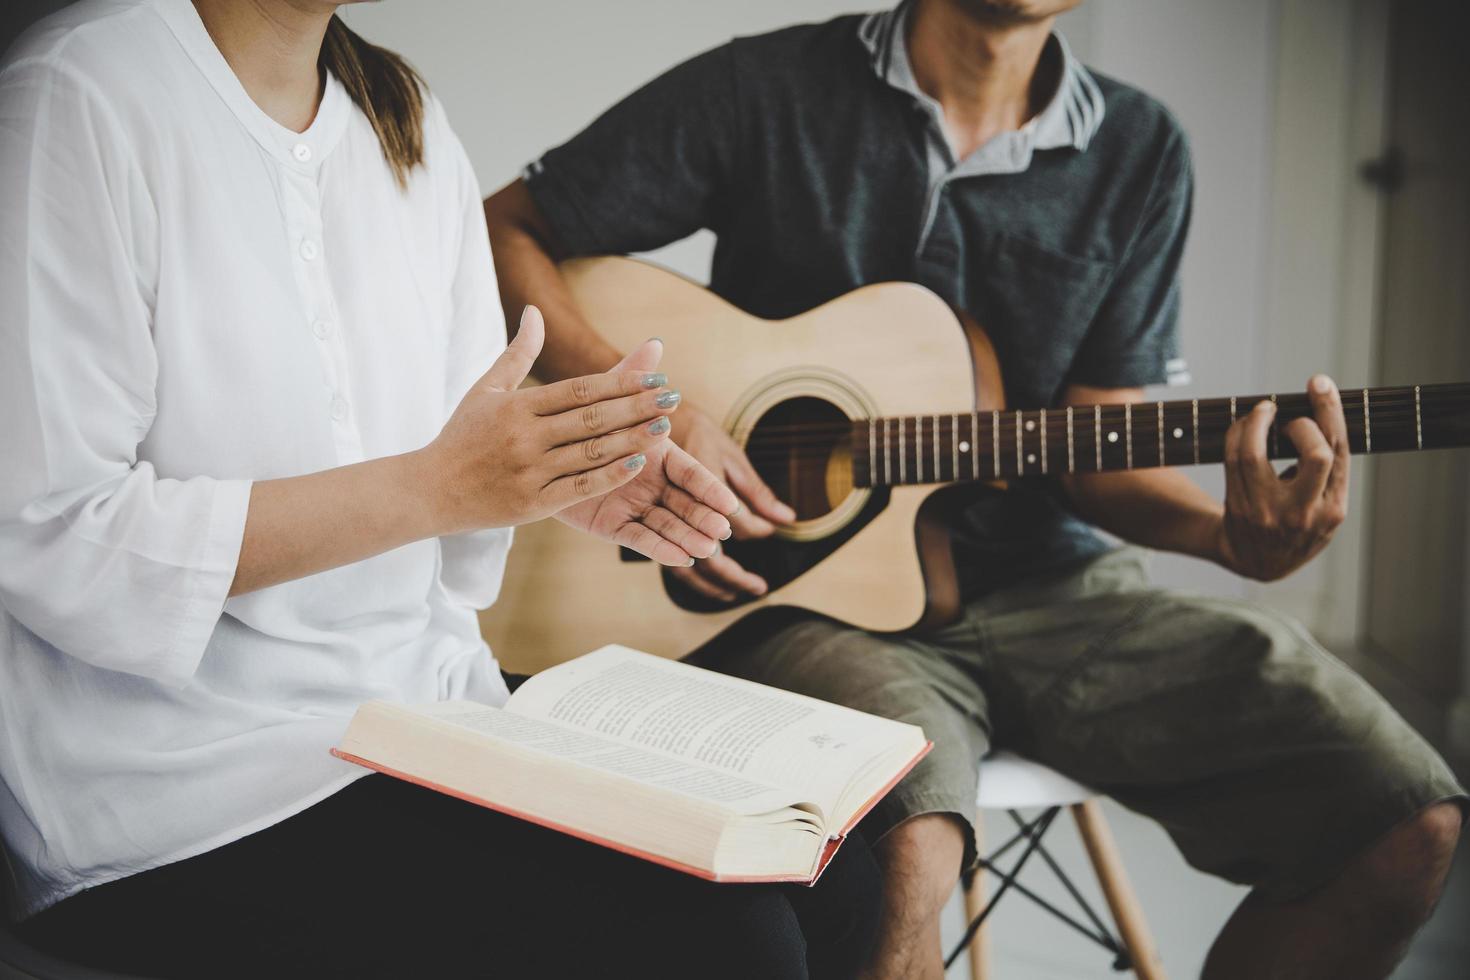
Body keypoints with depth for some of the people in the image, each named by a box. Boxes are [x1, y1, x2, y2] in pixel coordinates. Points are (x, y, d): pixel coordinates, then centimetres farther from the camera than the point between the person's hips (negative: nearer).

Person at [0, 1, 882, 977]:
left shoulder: (408, 120, 10)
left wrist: (573, 471, -8)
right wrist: (434, 485, -22)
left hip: (433, 692, 7)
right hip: (199, 797, -7)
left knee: (834, 885, -5)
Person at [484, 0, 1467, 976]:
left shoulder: (1138, 152, 8)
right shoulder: (763, 90, -2)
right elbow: (504, 231, 1)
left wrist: (1232, 535, -14)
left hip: (1040, 580, 4)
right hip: (812, 591, -3)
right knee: (903, 850, -37)